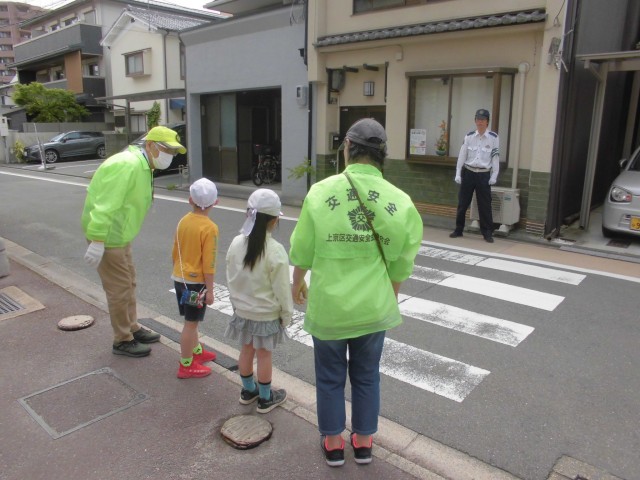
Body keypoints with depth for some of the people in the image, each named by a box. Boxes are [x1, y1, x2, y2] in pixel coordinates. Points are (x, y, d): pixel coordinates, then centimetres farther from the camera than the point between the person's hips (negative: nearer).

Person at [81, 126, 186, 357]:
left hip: (120, 234, 10)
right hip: (108, 236, -10)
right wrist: (97, 241, -30)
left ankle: (132, 328, 36)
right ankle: (123, 341, 16)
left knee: (129, 283, 20)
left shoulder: (142, 165, 10)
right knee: (120, 289, 1)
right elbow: (106, 205, -29)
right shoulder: (128, 165, -24)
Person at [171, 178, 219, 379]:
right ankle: (186, 366, 13)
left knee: (191, 320, 21)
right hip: (196, 282, -7)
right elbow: (208, 263, -19)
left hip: (179, 278, 7)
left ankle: (196, 351, 39)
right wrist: (210, 290, -12)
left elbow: (175, 253, 11)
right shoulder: (209, 228, -18)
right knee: (191, 322, 3)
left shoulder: (183, 221, 2)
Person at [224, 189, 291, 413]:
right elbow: (281, 289, -17)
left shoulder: (236, 243, -8)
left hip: (242, 310, 5)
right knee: (264, 354, 10)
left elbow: (231, 279, 3)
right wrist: (286, 314, -3)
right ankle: (265, 398, 27)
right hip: (267, 314, -5)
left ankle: (248, 390, 39)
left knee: (246, 350, 20)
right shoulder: (275, 251, -24)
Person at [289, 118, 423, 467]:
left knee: (330, 377, 18)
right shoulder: (400, 201, -10)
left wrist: (297, 282, 14)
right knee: (366, 376, 21)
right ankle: (363, 442, 37)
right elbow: (400, 263, -2)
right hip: (373, 306, 2)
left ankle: (333, 443, 35)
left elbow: (302, 250, -5)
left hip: (328, 304, -1)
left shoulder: (321, 192, -14)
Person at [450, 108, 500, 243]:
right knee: (462, 203, 7)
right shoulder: (469, 136, 1)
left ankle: (487, 233, 13)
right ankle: (458, 230, 20)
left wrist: (494, 176, -6)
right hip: (468, 173, 2)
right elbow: (462, 155, 2)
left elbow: (495, 157, -1)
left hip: (484, 175, -1)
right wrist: (458, 174, -1)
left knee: (485, 205, 3)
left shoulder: (493, 137, -3)